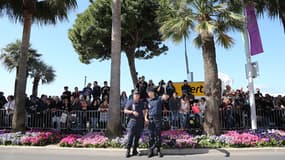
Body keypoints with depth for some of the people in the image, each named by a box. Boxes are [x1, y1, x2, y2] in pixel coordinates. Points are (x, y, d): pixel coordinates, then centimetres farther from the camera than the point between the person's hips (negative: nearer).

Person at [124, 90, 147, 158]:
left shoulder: (142, 103, 10)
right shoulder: (130, 102, 2)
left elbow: (144, 111, 3)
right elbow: (125, 110, 0)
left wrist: (145, 118, -14)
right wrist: (132, 112, -14)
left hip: (140, 122, 3)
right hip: (132, 121, -3)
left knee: (137, 136, 6)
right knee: (130, 136, -9)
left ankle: (135, 150, 16)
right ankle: (128, 150, -5)